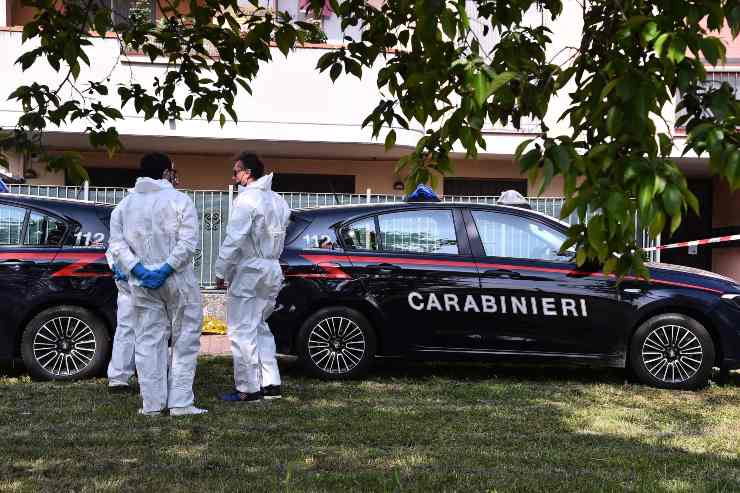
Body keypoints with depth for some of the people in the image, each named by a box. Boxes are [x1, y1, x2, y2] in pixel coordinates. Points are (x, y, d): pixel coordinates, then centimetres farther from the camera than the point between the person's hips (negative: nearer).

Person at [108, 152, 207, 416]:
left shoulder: (125, 204, 9)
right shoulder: (179, 200, -5)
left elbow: (116, 243, 0)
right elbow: (188, 242, -16)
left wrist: (139, 269, -8)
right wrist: (166, 269, -15)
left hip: (142, 285, 4)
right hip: (178, 282, -4)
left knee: (148, 342, 9)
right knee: (184, 341, 5)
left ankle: (152, 403, 9)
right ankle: (180, 402, 1)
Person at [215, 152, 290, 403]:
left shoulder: (247, 199, -13)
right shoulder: (278, 201, 15)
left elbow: (233, 240, -17)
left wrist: (221, 271, -11)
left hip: (248, 272, -9)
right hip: (272, 271, 9)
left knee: (242, 331, -2)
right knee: (259, 328, 19)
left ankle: (249, 389, -1)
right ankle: (271, 384, 18)